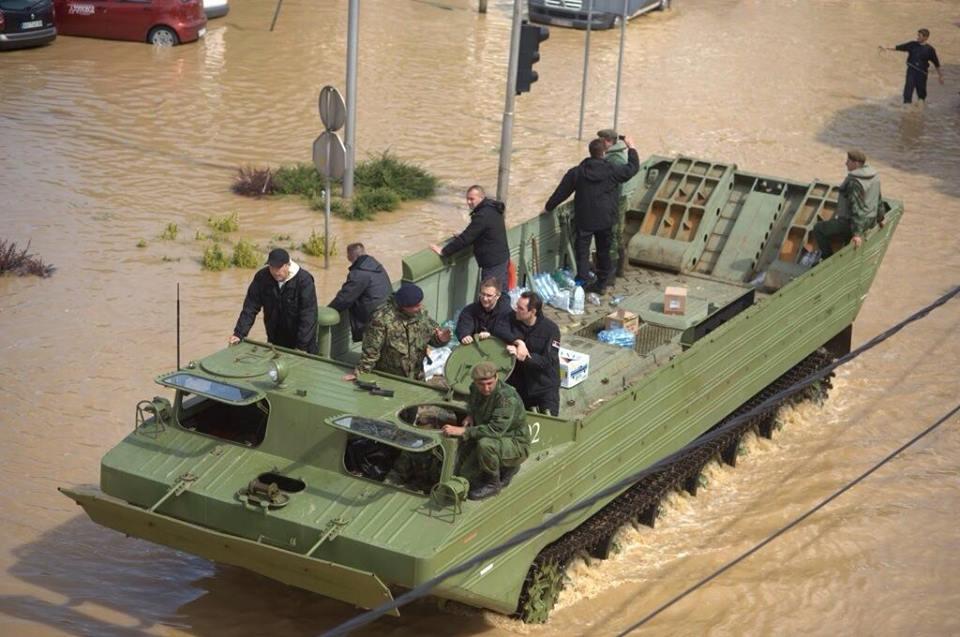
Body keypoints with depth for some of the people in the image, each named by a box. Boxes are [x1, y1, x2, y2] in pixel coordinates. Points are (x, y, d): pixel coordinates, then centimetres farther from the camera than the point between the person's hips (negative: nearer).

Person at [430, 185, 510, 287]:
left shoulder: (483, 216, -23)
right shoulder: (492, 209, 9)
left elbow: (466, 238, -23)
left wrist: (443, 251, -18)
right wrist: (461, 237, 12)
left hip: (493, 263, -10)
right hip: (502, 257, 10)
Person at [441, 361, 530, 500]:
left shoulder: (507, 397, -29)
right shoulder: (475, 388, -4)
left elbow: (496, 429, -41)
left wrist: (463, 431, -42)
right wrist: (470, 415, 2)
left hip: (516, 445, -8)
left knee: (485, 443, -37)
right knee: (465, 475, 0)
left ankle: (493, 484, -11)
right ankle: (507, 468, 20)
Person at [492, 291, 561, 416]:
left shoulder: (550, 329, -13)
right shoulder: (512, 318, -3)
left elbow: (548, 361, -19)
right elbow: (498, 330, -20)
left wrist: (523, 357, -30)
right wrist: (518, 341, -31)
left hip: (544, 386, -3)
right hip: (517, 382, 3)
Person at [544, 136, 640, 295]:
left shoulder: (576, 172, -5)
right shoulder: (612, 171, -9)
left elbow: (561, 192, 1)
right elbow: (633, 168, 5)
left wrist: (548, 207, 15)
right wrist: (631, 147, 19)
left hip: (583, 220, -1)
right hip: (606, 220, 1)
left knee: (582, 250, 6)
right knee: (604, 251, 15)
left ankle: (584, 278, -10)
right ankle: (602, 283, 23)